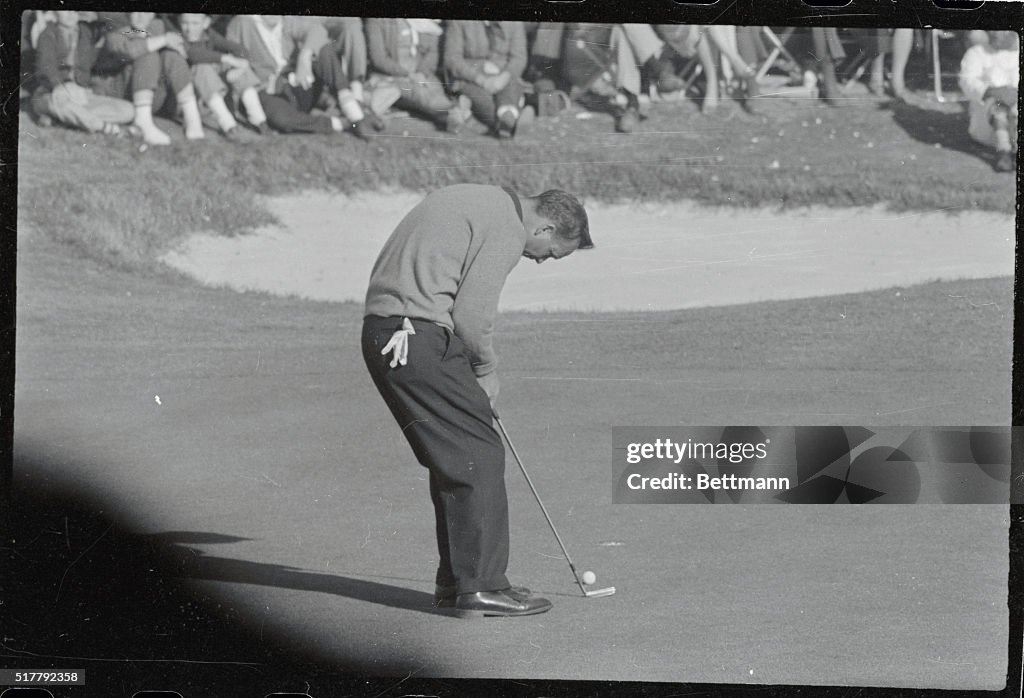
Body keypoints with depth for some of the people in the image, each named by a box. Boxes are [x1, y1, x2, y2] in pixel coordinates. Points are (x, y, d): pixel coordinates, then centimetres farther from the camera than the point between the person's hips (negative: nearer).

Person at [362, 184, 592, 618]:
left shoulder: (476, 199, 21)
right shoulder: (506, 228, -9)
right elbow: (471, 314, -15)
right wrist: (486, 370, 4)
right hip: (420, 339, -10)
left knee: (453, 459, 15)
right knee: (478, 455, -6)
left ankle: (454, 581, 18)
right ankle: (481, 586, -5)